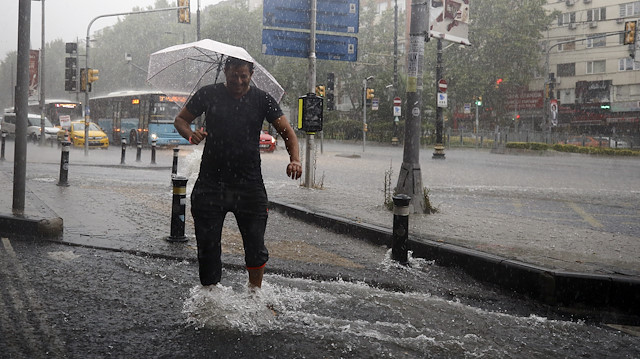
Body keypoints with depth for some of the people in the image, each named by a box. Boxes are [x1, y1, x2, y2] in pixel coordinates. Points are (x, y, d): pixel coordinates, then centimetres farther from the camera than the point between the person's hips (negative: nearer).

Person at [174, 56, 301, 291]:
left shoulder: (261, 100, 3)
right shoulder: (208, 95, 3)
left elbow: (287, 132, 3)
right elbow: (180, 120, 14)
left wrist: (294, 160, -16)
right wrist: (191, 135, -10)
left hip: (249, 185, 0)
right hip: (211, 184, 0)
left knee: (255, 246, -1)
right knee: (208, 245, 3)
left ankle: (255, 294, 19)